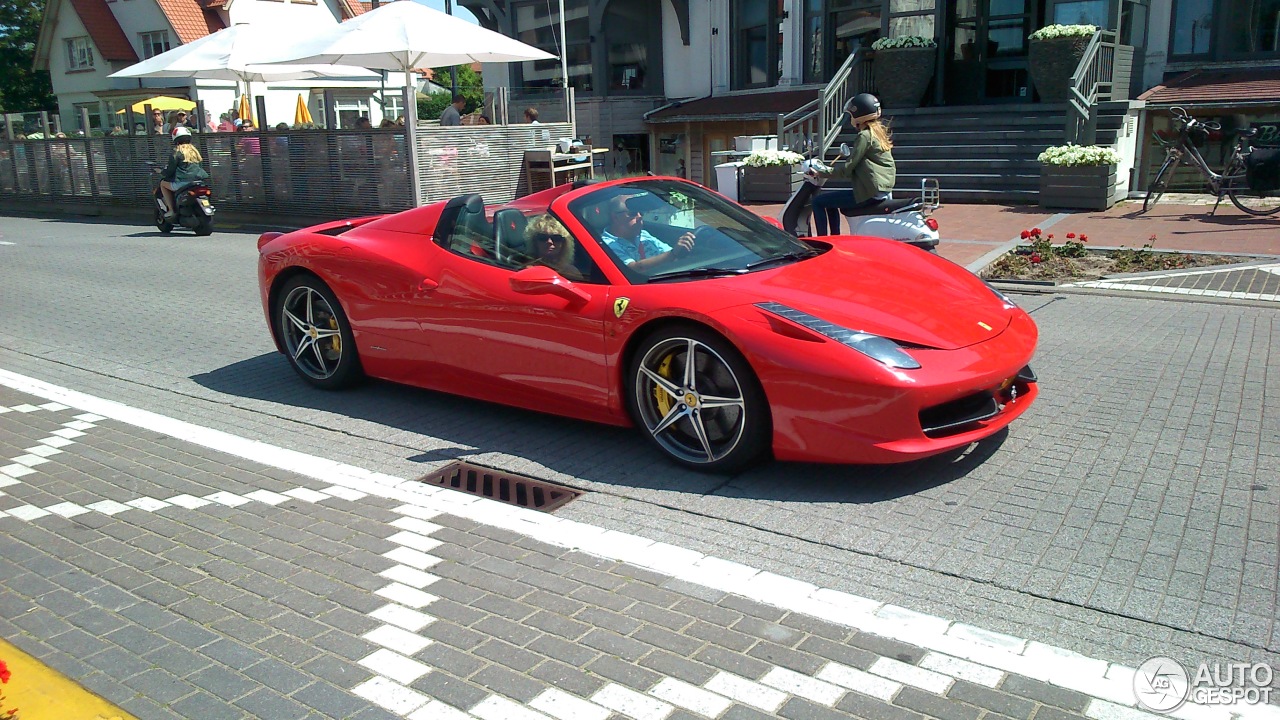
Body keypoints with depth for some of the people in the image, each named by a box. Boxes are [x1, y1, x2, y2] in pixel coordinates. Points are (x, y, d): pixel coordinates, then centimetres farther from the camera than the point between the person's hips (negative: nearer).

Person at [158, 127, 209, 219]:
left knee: (163, 183, 14)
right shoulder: (194, 150, 14)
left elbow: (170, 171, -3)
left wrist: (162, 173, 20)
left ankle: (171, 210, 4)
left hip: (184, 182, -7)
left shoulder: (177, 153, -5)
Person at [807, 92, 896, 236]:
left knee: (818, 201, -4)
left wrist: (820, 174, -10)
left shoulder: (865, 136, -13)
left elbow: (848, 168, -17)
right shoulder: (879, 132, 15)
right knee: (830, 198, 28)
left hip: (869, 193, -10)